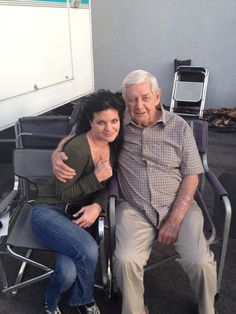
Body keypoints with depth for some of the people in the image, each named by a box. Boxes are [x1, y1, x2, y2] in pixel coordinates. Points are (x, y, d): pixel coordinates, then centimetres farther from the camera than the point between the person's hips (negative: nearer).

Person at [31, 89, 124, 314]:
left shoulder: (113, 144, -1)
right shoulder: (77, 149, -24)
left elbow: (107, 185, 6)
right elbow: (62, 194, -15)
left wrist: (97, 206, -14)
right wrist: (96, 177, -23)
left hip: (79, 213, 5)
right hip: (48, 211, -5)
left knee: (69, 272, -21)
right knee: (88, 250, -30)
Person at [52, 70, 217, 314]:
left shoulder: (179, 127, -1)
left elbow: (191, 176, 0)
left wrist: (174, 219, -10)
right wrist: (56, 154, -13)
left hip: (178, 206, 0)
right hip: (134, 209, 0)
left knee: (200, 261, -20)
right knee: (125, 260, -25)